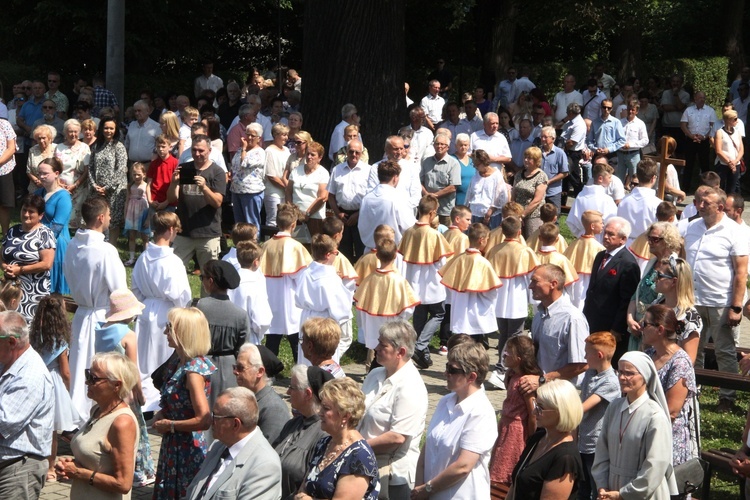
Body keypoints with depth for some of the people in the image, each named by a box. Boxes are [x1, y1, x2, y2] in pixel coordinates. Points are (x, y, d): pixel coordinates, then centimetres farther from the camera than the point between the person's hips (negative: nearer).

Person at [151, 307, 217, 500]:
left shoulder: (194, 370, -20)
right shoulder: (177, 361, 7)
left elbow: (204, 420, -25)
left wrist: (169, 425, -14)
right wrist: (161, 415, 3)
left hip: (189, 450, -9)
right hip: (173, 447, 9)